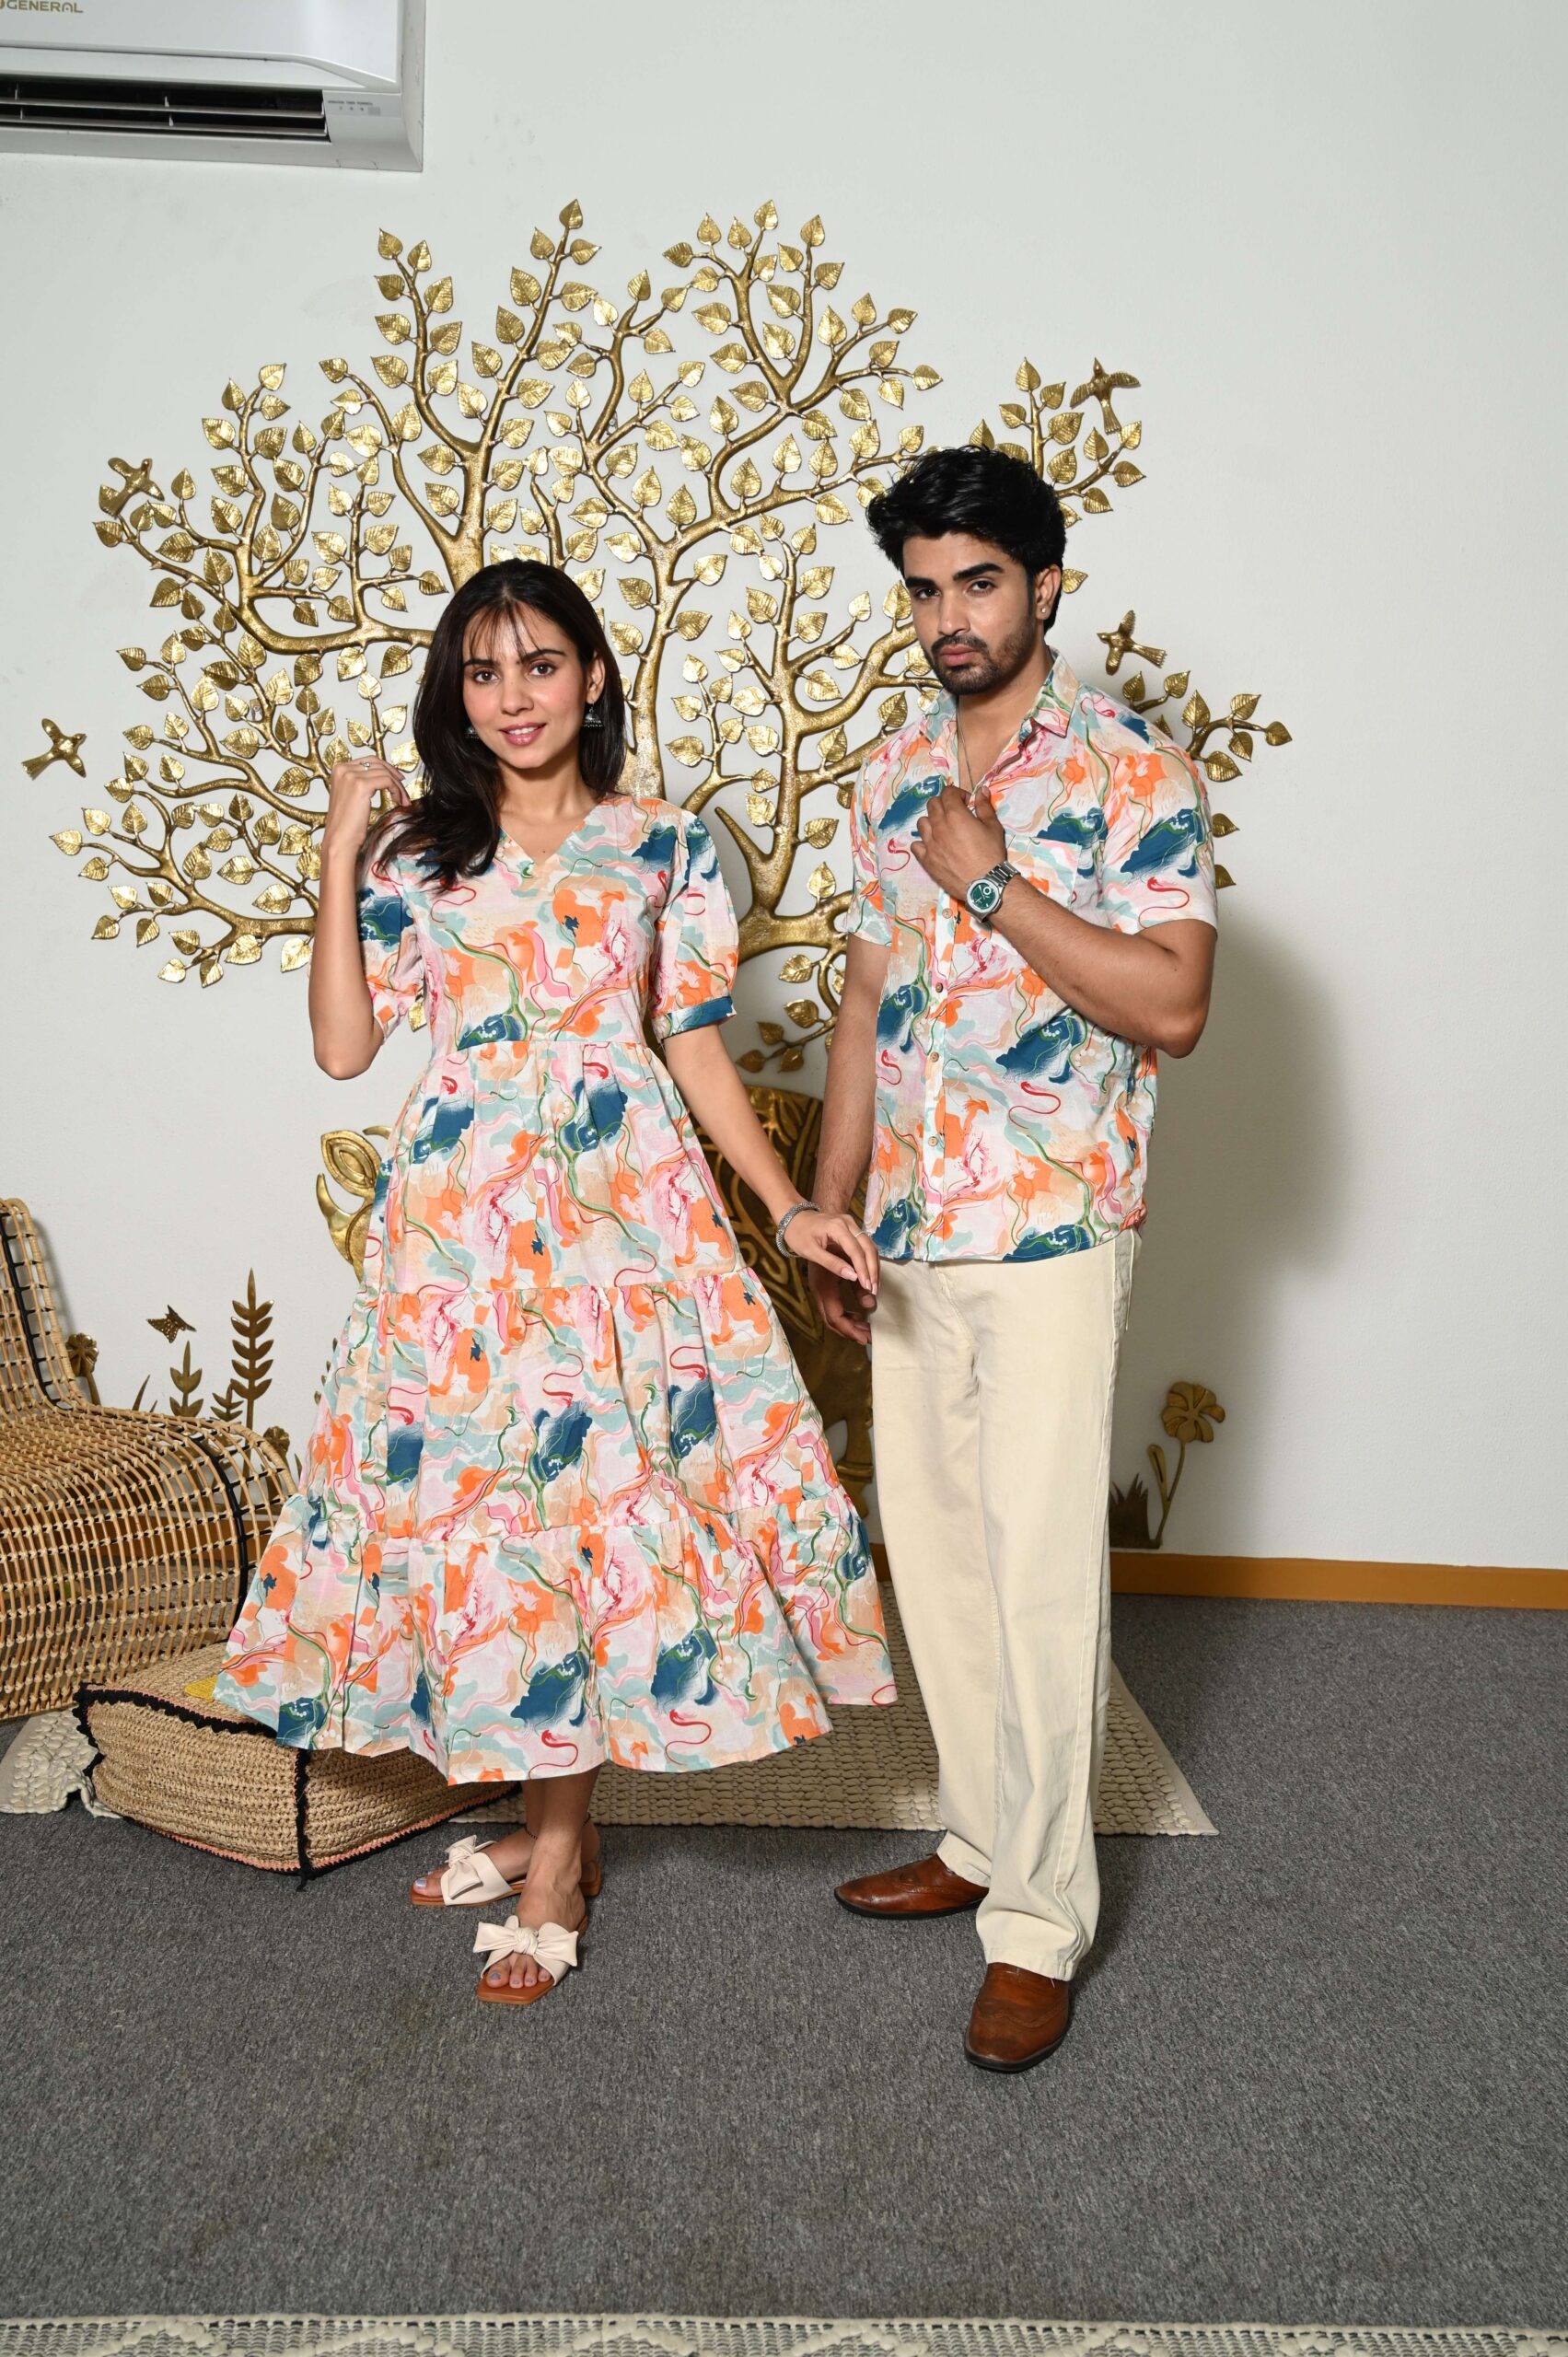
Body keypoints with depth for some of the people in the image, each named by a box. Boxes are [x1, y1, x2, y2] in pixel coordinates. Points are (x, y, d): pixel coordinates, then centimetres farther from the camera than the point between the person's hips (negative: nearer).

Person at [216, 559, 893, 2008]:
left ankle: (555, 1851, 14)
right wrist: (340, 861, -2)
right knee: (478, 1501, 4)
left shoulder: (666, 844, 5)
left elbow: (697, 1048, 5)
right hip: (462, 1220, 2)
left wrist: (791, 1206, -4)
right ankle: (549, 1819, 24)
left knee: (597, 1495, -3)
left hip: (623, 1208, -2)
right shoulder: (416, 850, 8)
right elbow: (344, 1045, 1)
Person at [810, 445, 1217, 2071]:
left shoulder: (1131, 774, -7)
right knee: (929, 1544, 13)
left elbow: (1172, 1003, -17)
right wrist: (829, 1216, 13)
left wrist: (992, 878, -18)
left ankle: (1040, 1918, 10)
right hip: (910, 1235, 7)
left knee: (1041, 1566, -3)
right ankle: (984, 1835, 30)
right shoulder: (893, 778, 12)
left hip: (1051, 1234, -6)